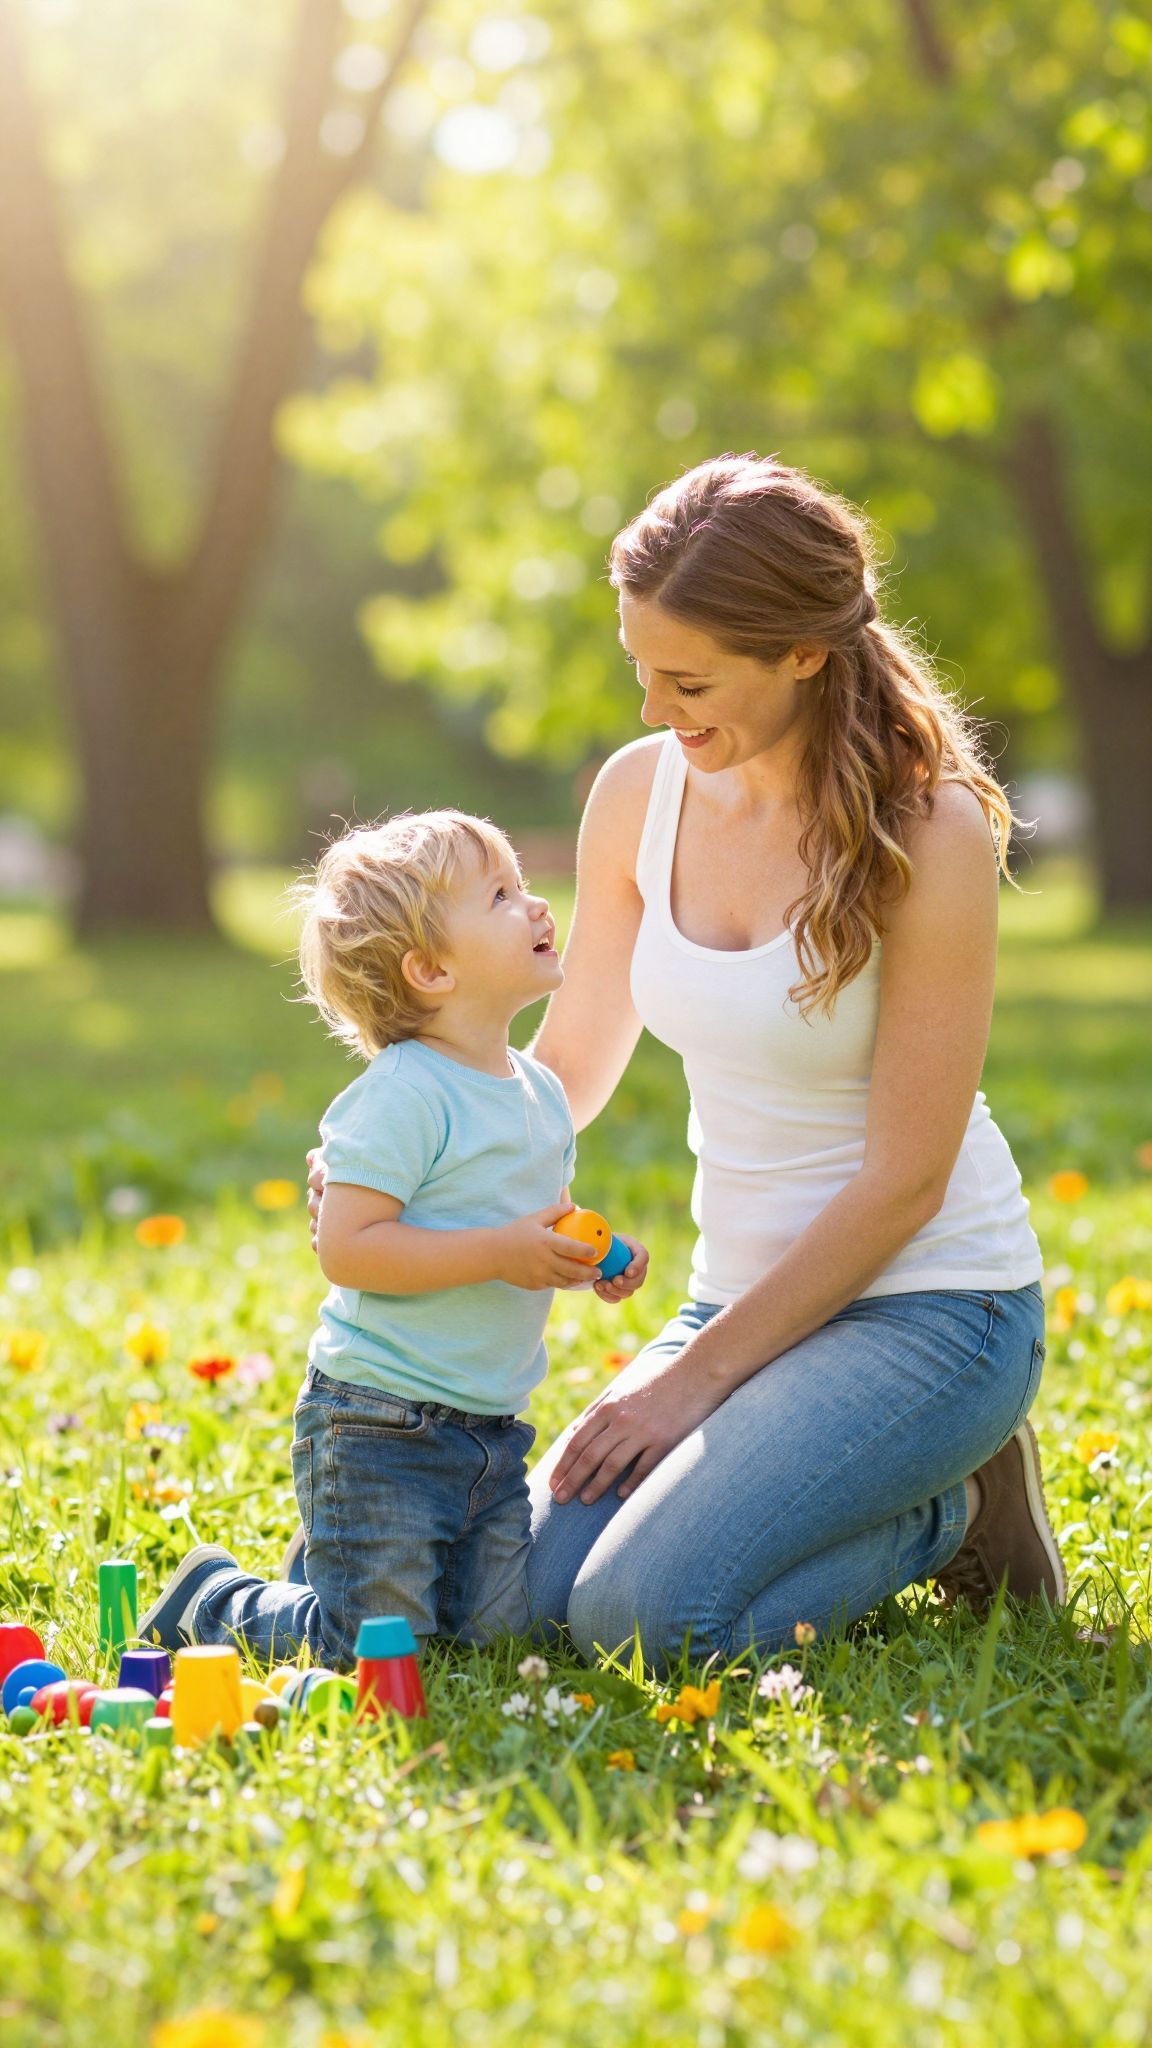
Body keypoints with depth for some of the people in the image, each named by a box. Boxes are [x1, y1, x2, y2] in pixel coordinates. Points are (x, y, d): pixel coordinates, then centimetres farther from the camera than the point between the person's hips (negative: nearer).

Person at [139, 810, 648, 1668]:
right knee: (374, 1649, -7)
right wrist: (500, 1252, -26)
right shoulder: (403, 1095, -18)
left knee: (499, 1627, 6)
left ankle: (326, 1566, 29)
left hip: (491, 1428, 8)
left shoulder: (541, 1091, 9)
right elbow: (347, 1247, -23)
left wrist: (593, 1259, 1)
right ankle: (215, 1598, 19)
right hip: (381, 1427, -8)